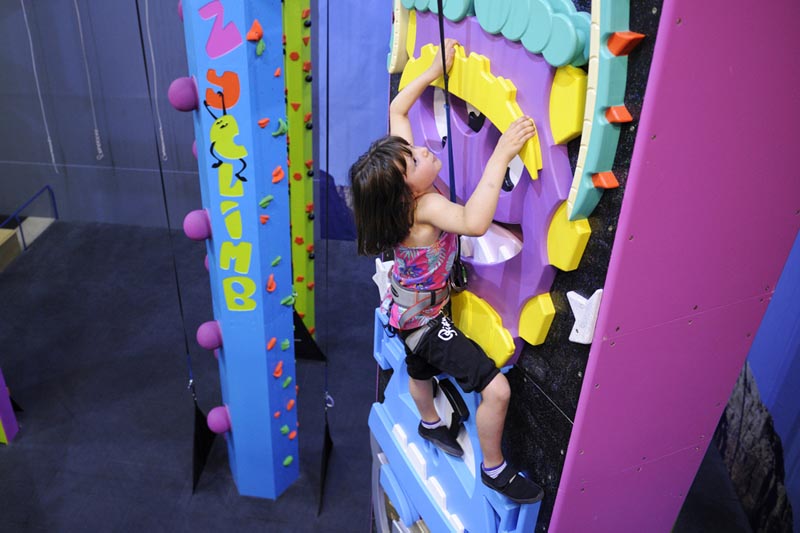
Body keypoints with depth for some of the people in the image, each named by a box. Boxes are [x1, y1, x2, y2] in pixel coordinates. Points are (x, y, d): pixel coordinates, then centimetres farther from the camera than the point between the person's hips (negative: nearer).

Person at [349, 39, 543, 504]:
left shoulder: (408, 190, -14)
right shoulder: (425, 206, -35)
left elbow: (397, 108, -2)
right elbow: (474, 222, -57)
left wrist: (437, 69, -4)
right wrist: (501, 155, -55)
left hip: (410, 308, 9)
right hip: (425, 320, -9)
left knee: (420, 373, 34)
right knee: (496, 389, -8)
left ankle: (431, 424, 61)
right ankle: (494, 468, 14)